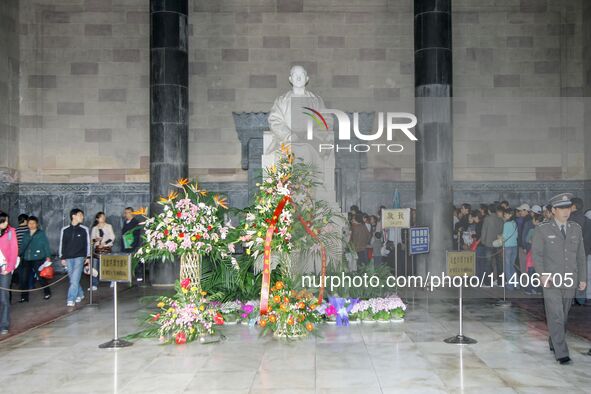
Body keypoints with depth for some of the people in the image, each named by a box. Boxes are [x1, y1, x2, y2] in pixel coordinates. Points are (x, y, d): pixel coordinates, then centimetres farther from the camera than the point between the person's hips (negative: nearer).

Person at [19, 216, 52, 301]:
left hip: (38, 259, -4)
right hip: (27, 260, 4)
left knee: (41, 277, 2)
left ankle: (47, 293, 21)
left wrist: (48, 256, -9)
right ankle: (24, 297, 13)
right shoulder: (26, 234, 11)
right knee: (24, 278, 2)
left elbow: (46, 245, -3)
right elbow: (23, 246, 15)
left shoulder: (41, 233, -1)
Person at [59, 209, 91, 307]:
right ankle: (80, 294, 28)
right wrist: (62, 257, 6)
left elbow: (88, 243, 4)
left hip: (79, 257, -2)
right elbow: (62, 244, 9)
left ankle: (71, 299, -10)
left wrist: (88, 257, 1)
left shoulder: (84, 229, 1)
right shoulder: (65, 230, 4)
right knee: (73, 280, 8)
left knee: (75, 279, -11)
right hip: (68, 258, 2)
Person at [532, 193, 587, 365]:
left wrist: (583, 278, 9)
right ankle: (561, 353, -5)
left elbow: (580, 255, 12)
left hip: (570, 282, 4)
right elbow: (536, 254, -4)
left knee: (563, 317, 11)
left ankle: (554, 343, 29)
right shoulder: (543, 230, -1)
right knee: (556, 317, -8)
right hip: (551, 281, -4)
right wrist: (542, 274, -16)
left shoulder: (576, 229, 10)